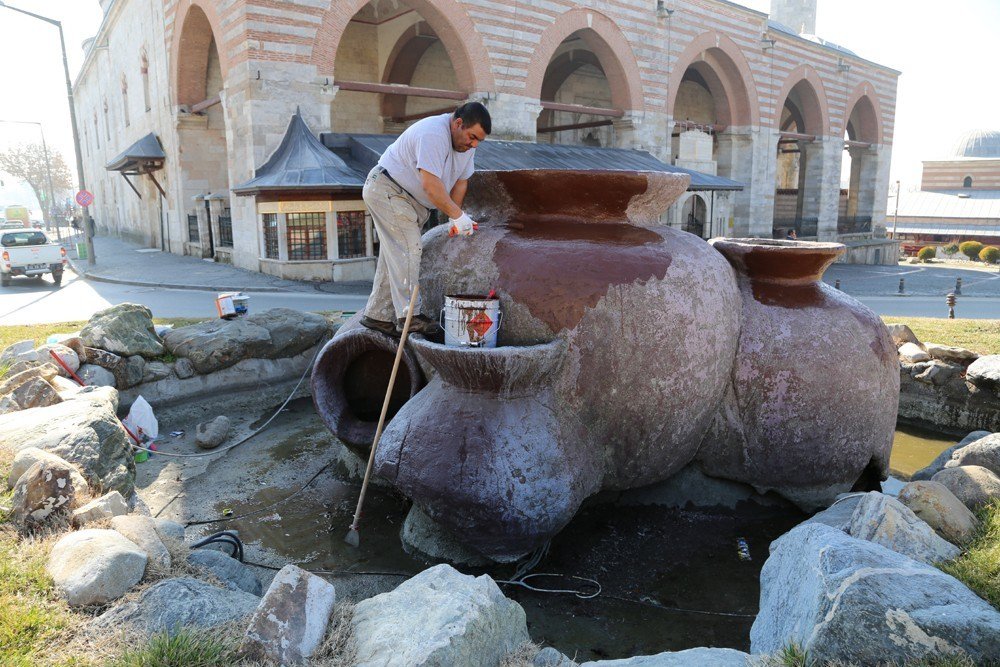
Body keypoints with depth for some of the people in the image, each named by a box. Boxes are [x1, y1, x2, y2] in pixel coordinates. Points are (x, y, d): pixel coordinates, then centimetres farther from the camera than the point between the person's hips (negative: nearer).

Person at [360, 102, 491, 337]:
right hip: (386, 189, -10)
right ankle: (408, 316, -15)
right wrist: (457, 215, -28)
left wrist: (453, 219, -2)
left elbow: (461, 181, 7)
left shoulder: (466, 141, 3)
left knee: (395, 255, 8)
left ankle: (376, 315, 13)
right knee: (408, 249, -17)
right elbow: (431, 185, -33)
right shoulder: (434, 134, -27)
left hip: (410, 199, 10)